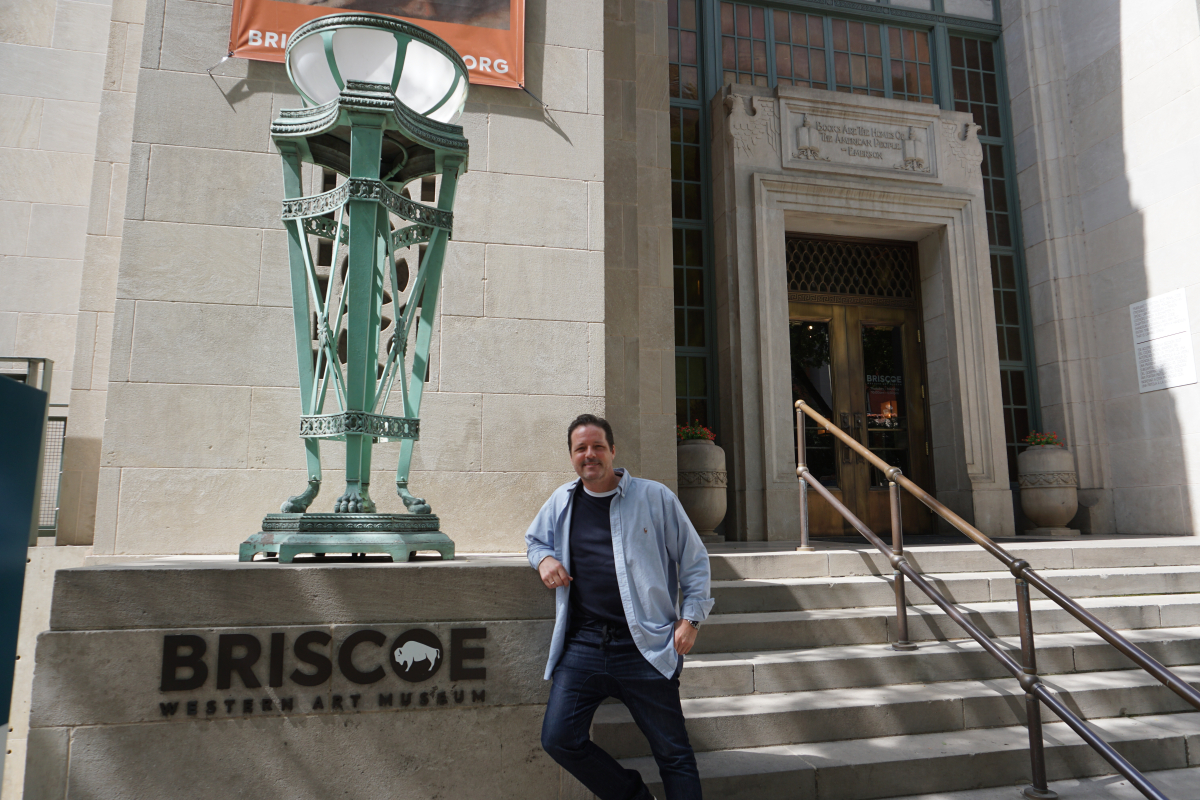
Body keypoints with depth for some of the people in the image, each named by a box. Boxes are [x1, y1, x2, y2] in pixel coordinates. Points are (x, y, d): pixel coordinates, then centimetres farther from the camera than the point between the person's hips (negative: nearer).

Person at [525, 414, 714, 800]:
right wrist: (543, 558, 5)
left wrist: (691, 618, 0)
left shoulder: (655, 497, 2)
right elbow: (534, 540, 29)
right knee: (559, 739, -5)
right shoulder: (561, 501, 11)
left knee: (673, 753, 2)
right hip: (582, 644, 3)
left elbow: (694, 560, 7)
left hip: (644, 647, -3)